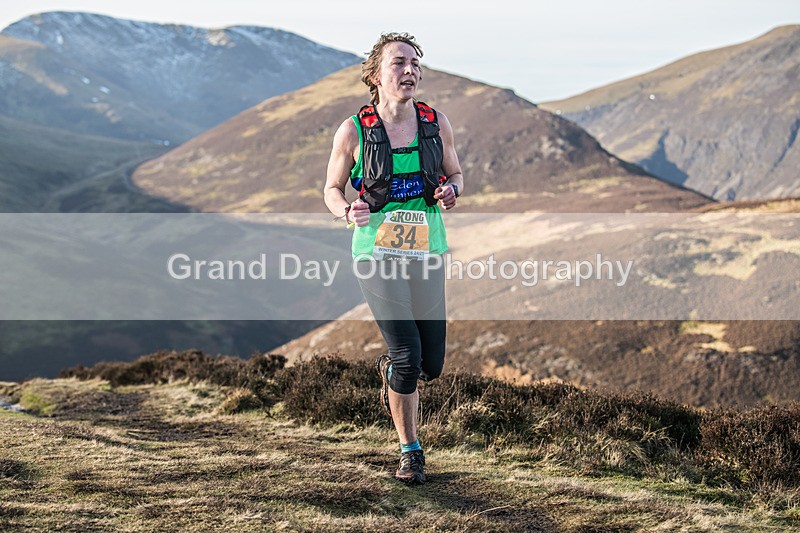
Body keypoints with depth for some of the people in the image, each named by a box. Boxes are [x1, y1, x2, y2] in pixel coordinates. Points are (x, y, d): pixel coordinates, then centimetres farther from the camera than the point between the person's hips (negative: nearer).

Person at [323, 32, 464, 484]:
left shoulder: (437, 123, 1)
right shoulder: (353, 131, -6)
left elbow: (455, 173, 15)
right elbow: (332, 189, 5)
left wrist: (452, 190, -8)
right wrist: (347, 212, -17)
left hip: (427, 250, 3)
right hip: (377, 249, -3)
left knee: (432, 365, 5)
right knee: (407, 355, -12)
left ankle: (391, 371, 42)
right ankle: (410, 452, 8)